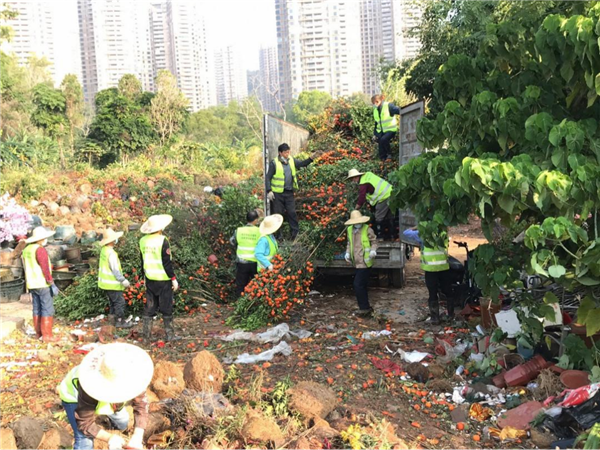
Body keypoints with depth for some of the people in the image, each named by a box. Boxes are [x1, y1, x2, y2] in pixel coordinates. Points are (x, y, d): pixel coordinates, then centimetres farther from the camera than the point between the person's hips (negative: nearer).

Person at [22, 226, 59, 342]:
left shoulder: (27, 249, 11)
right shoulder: (40, 250, -17)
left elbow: (27, 268, 17)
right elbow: (45, 268, -21)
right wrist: (52, 284, -18)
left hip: (32, 284, 9)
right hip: (43, 284, -9)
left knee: (37, 308, 14)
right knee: (47, 309, -5)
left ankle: (38, 332, 20)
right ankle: (47, 335, -5)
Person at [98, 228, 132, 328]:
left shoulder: (104, 249, 4)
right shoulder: (111, 253, -24)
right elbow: (115, 270, -23)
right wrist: (124, 280, -17)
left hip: (106, 282, 9)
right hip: (112, 283, -9)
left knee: (112, 301, 21)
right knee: (119, 302, -1)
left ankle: (112, 319, 28)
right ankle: (120, 322, 4)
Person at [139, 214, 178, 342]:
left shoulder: (143, 241, 3)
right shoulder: (162, 241, -16)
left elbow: (142, 261, 11)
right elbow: (167, 262, -15)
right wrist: (174, 279, -8)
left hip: (150, 279, 6)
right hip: (163, 279, -5)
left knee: (149, 307, 12)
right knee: (166, 307, 5)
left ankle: (146, 335, 15)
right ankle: (169, 334, 10)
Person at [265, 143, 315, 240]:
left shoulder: (291, 160, 6)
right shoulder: (274, 163, -9)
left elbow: (302, 163, 2)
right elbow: (268, 177, -7)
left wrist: (311, 159, -17)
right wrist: (269, 191, -14)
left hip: (289, 192, 4)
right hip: (278, 193, -4)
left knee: (292, 212, 4)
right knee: (278, 213, 4)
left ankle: (296, 232, 11)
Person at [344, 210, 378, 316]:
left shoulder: (367, 230, -11)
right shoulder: (350, 230, 7)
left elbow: (374, 241, -3)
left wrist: (373, 250, -21)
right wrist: (347, 253, 5)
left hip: (365, 263, -7)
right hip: (357, 263, 7)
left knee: (358, 285, -12)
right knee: (362, 286, 15)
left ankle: (364, 308, 0)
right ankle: (366, 308, 27)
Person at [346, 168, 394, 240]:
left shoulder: (363, 184, -14)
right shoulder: (367, 175, 12)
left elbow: (361, 198, -15)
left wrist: (355, 209, -4)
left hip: (384, 197, -10)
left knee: (379, 217, -1)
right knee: (389, 216, 16)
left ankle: (379, 236, 4)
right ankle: (390, 234, 24)